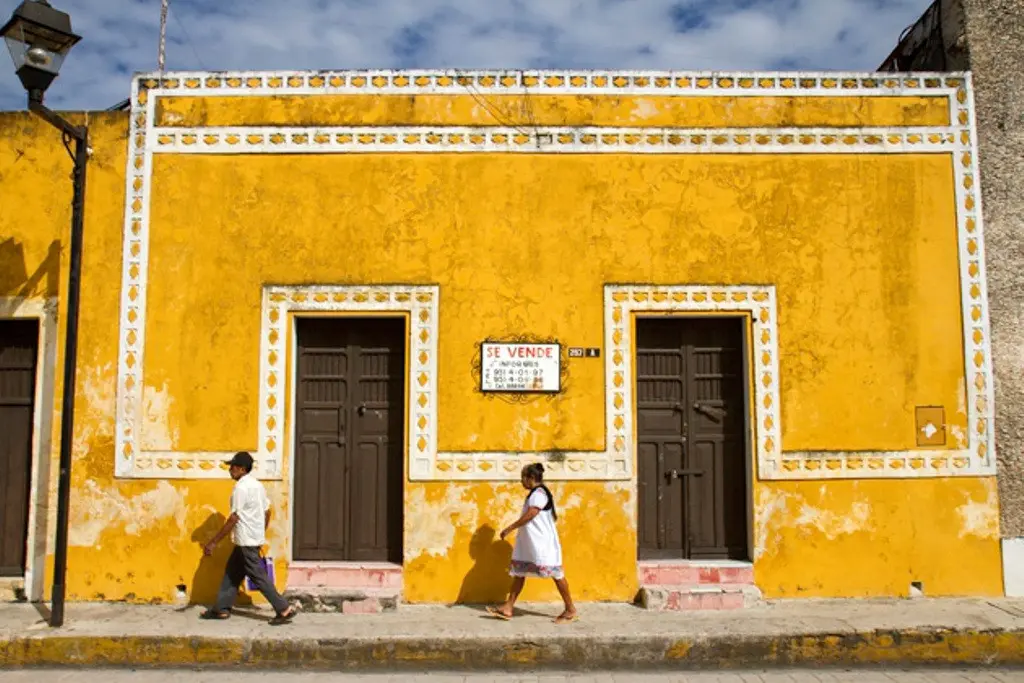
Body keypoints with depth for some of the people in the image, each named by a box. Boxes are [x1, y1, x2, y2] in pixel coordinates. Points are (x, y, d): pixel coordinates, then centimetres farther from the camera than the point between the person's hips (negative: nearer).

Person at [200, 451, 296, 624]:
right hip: (255, 538, 10)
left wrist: (213, 542, -17)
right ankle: (222, 609, 24)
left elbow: (233, 519, -21)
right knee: (232, 573, 17)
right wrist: (261, 535, 26)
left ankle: (284, 609, -2)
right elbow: (267, 512, 15)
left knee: (258, 576, -4)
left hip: (247, 541, -10)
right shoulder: (257, 485, 10)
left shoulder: (241, 488, -19)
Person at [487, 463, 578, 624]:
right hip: (529, 543, 11)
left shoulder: (539, 493, -15)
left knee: (555, 574, -3)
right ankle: (508, 608, 9)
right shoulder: (534, 494, 15)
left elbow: (529, 515, -25)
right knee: (519, 572, 7)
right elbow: (554, 517, 21)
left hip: (543, 543, -11)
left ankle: (571, 610, 5)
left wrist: (509, 529, -22)